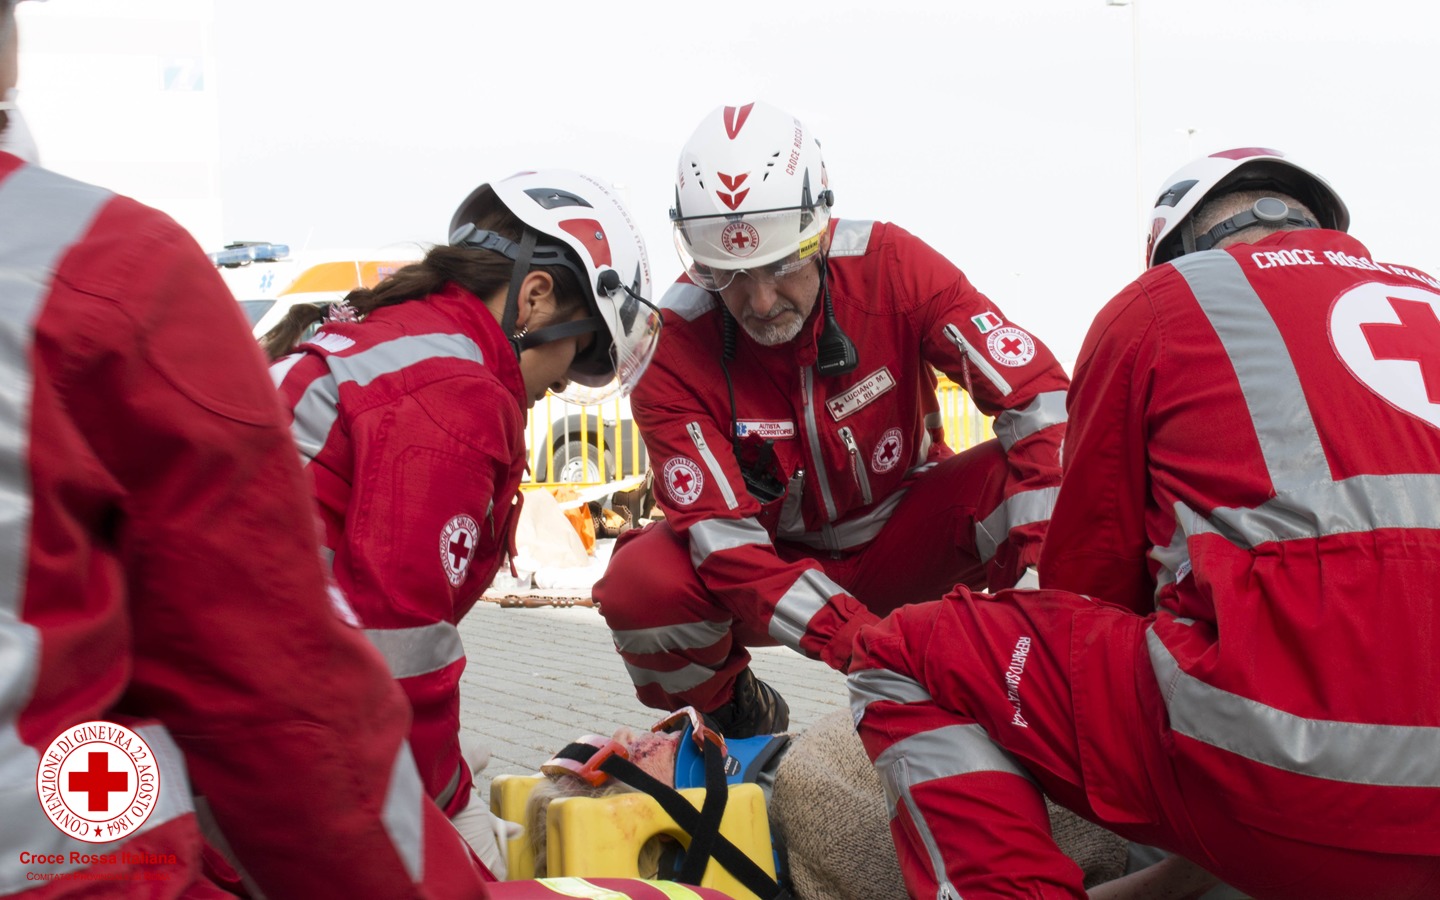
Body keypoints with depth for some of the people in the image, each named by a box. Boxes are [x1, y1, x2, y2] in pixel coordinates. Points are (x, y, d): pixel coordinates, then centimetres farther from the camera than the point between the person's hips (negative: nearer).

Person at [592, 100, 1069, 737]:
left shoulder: (888, 266, -22)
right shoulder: (673, 346, -22)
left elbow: (1039, 396, -25)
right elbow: (724, 537, -26)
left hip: (901, 538, 0)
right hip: (779, 558, 0)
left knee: (1020, 477, -29)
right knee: (639, 586, -30)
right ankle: (735, 714, 4)